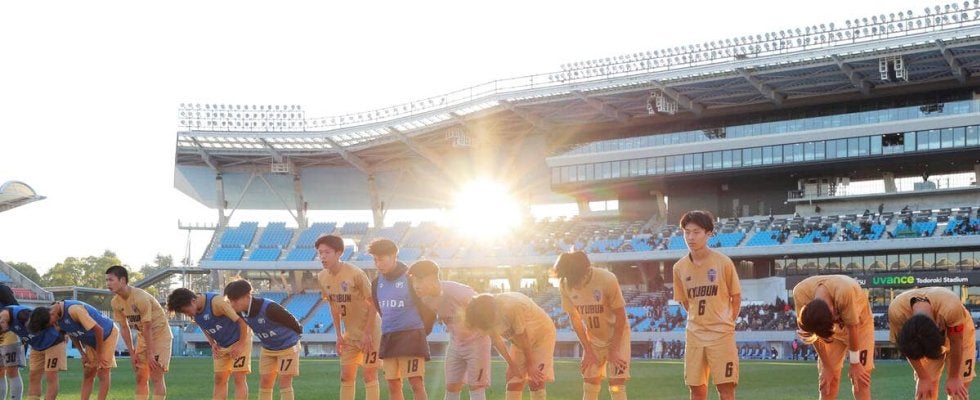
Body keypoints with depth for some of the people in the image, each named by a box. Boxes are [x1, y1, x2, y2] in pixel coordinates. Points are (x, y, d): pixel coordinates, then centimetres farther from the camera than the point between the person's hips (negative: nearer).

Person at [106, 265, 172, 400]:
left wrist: (150, 354, -20)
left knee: (156, 376, -10)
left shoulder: (141, 298, -29)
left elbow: (147, 328, -25)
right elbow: (124, 328, 1)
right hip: (142, 336, 7)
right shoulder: (116, 302, -7)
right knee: (140, 377, 5)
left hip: (159, 334, -7)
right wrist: (132, 353, -1)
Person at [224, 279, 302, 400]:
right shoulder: (241, 312, -16)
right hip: (267, 348, 6)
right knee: (264, 382, 3)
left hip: (288, 346, -6)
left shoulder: (269, 308, -37)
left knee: (284, 382, -9)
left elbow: (291, 321, -22)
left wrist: (298, 333, -1)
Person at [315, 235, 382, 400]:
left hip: (370, 331, -7)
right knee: (346, 377, 6)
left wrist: (367, 333, -19)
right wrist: (339, 335, 7)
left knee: (369, 375, -6)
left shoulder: (355, 273, -22)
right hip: (350, 333, 7)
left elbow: (372, 303, -16)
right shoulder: (322, 278, -2)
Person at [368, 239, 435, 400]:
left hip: (411, 336, -6)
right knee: (393, 385, 7)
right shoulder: (377, 282, 10)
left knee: (416, 383, -12)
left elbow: (429, 308, -4)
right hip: (387, 338, 6)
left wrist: (422, 331, 4)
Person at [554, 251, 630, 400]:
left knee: (617, 386, -10)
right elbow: (574, 318, -6)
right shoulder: (564, 285, -18)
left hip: (617, 335, -4)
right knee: (589, 386, 3)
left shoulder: (607, 280, -30)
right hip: (592, 338, 4)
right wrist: (588, 351, -6)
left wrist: (613, 350, -15)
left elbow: (620, 316, -19)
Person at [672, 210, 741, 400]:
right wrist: (700, 320, 9)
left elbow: (736, 297, 2)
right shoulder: (679, 267, 0)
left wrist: (726, 323, 4)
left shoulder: (723, 262, -9)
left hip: (721, 334, -3)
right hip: (694, 335, 3)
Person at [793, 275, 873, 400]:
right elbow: (815, 334, -20)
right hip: (831, 328, 3)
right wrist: (827, 366, -12)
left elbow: (852, 327, -28)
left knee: (861, 378, -11)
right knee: (827, 379, -5)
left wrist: (855, 363, -17)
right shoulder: (800, 293, -32)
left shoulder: (845, 292, -43)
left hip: (859, 325, -2)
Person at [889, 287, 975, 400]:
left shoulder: (951, 307, -44)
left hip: (958, 333, -1)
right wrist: (923, 378, -11)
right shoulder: (896, 311, -38)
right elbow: (908, 347, -19)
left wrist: (954, 377, -13)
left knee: (958, 391, -6)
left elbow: (956, 343, -25)